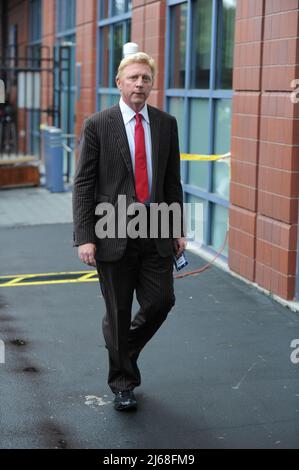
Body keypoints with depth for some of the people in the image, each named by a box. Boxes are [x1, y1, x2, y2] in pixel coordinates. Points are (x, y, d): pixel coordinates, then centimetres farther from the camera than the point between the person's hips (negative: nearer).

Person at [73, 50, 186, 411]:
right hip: (113, 232, -3)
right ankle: (123, 384, 22)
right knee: (118, 311, 5)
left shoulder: (166, 124, 7)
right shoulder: (97, 125, -4)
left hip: (156, 232, 3)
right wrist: (84, 237, -12)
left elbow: (172, 181, 12)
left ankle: (124, 347, 32)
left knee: (160, 302, 2)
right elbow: (83, 185, -6)